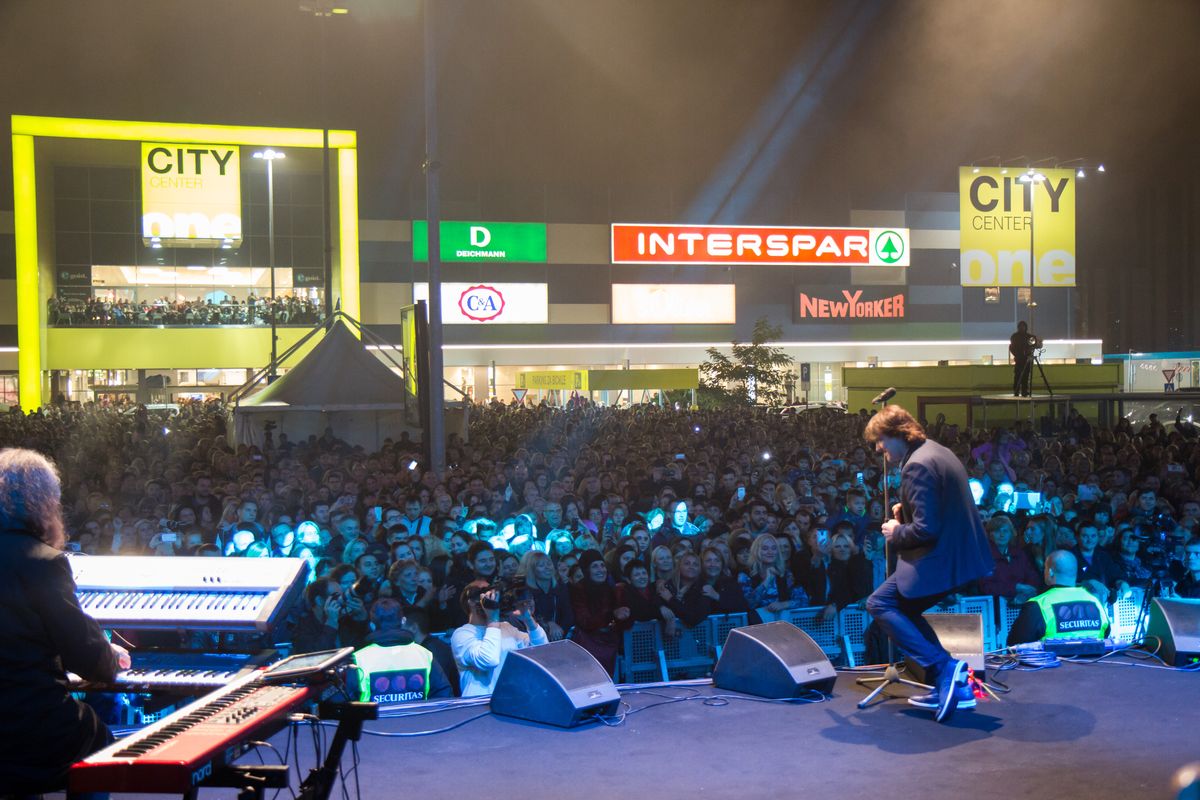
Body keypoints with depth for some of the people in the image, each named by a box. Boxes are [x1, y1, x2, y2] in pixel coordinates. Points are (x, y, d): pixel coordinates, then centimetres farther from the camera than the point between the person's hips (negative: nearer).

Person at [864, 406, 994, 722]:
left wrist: (895, 533, -7)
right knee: (903, 608, 19)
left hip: (940, 559, -10)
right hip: (961, 551, 10)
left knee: (879, 603, -4)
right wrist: (905, 510, 13)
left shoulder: (917, 466, -20)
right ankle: (952, 686, 20)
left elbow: (925, 529, -25)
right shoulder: (939, 452, 13)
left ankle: (943, 666, -9)